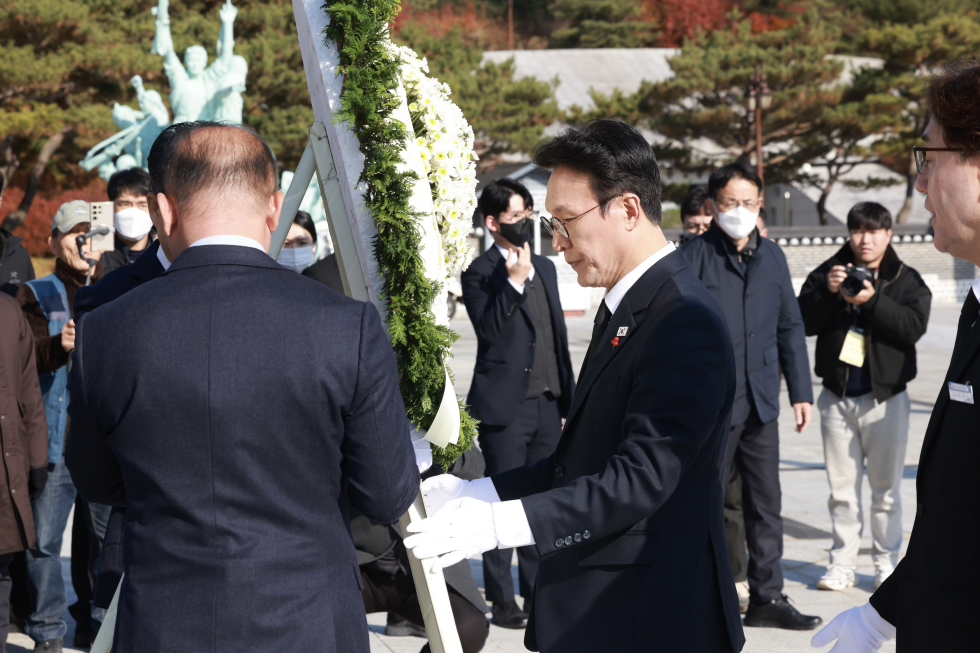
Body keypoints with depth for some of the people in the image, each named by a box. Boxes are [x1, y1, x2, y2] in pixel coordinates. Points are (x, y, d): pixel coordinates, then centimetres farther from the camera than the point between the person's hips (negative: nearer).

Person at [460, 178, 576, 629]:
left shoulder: (545, 268, 15)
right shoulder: (480, 273, -7)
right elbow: (489, 330, -19)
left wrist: (568, 396, 16)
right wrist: (514, 280, -24)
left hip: (546, 402, 7)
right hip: (505, 405, -7)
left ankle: (537, 588, 22)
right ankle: (502, 599, 6)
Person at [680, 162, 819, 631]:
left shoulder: (772, 257, 10)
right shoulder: (693, 257, -7)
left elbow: (790, 328, 16)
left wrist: (801, 391, 13)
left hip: (761, 402, 5)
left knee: (766, 503, 9)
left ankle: (767, 597, 18)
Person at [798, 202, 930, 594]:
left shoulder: (906, 280, 3)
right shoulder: (827, 273, 7)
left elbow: (914, 326, -13)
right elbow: (804, 323, -2)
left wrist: (873, 301, -24)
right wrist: (828, 293, -18)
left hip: (885, 398, -2)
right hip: (837, 397, 2)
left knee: (885, 487, 4)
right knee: (841, 487, 7)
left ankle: (887, 563, 14)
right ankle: (842, 563, 14)